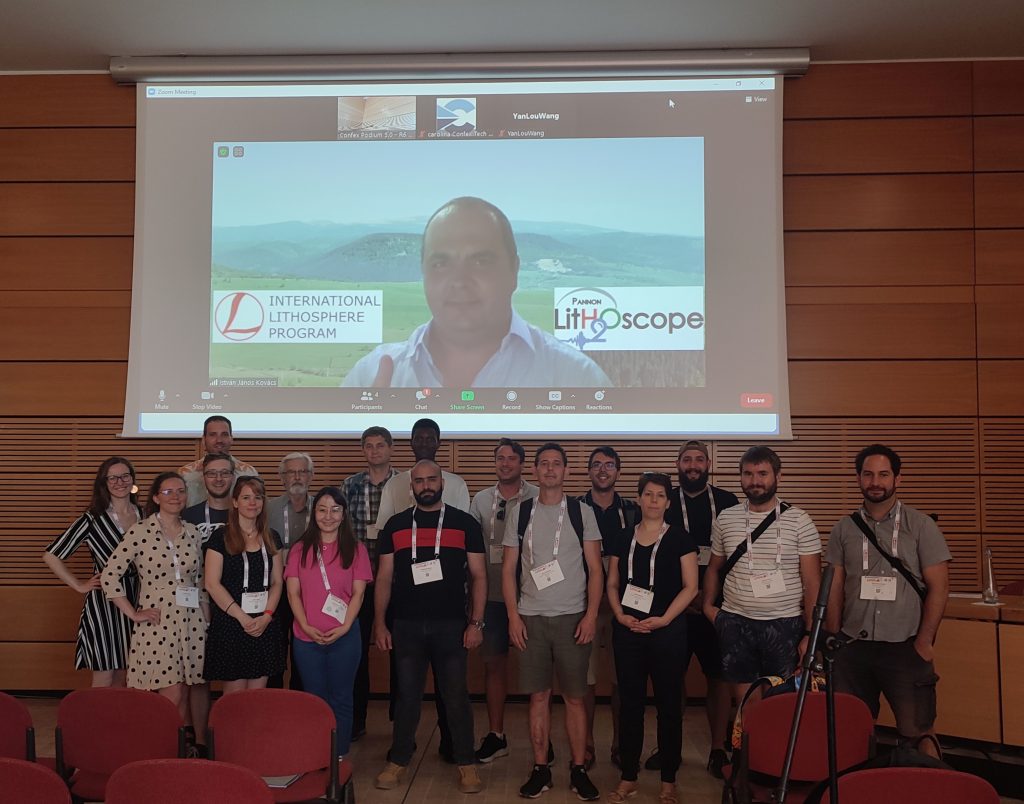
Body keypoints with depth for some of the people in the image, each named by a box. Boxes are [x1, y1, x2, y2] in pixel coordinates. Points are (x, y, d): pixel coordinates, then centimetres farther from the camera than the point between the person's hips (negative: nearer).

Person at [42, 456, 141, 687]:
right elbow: (51, 556, -4)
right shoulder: (92, 520, -7)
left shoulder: (145, 516, 4)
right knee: (103, 681, 1)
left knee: (121, 679, 13)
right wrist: (79, 585, -4)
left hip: (135, 601, 4)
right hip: (103, 602, -4)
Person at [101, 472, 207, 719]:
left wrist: (207, 620, 11)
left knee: (182, 697, 9)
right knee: (172, 697, -5)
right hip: (157, 623, -4)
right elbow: (109, 576, -7)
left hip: (191, 623, 4)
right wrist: (133, 614, -8)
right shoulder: (140, 531, -5)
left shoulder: (192, 533, 9)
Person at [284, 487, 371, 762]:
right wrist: (306, 626, -11)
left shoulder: (355, 550, 1)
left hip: (344, 637, -1)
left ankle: (339, 758, 19)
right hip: (306, 637, 2)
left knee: (340, 699, 7)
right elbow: (293, 592, 1)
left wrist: (344, 627, -14)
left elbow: (358, 593, -3)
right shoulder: (300, 550, 5)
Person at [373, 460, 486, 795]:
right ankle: (398, 761, 24)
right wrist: (380, 622, 2)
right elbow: (384, 577, 9)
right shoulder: (396, 525, 7)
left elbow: (478, 575, 2)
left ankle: (466, 765, 18)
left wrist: (476, 622, -5)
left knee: (456, 696, 5)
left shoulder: (464, 523, 2)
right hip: (406, 625, 2)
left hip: (450, 625, -1)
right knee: (406, 695, 10)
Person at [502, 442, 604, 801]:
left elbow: (595, 569, 1)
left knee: (574, 697, 4)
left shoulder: (582, 512, 1)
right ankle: (540, 769, 18)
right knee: (538, 695, 6)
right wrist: (513, 616, -1)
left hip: (572, 617, -1)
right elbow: (508, 569, 6)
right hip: (531, 618, 1)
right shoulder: (520, 512, 5)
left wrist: (591, 615, -8)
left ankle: (579, 770, 16)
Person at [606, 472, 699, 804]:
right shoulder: (623, 538, 8)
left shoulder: (679, 538, -1)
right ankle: (629, 777, 20)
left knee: (668, 705, 6)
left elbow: (690, 586, -5)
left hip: (668, 630, -2)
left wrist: (664, 619, -14)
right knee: (630, 703, 8)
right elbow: (612, 584, 10)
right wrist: (620, 614, -6)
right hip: (627, 631, 3)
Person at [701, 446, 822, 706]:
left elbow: (812, 582, -4)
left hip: (784, 625, -2)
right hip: (735, 624, 2)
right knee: (744, 701, 9)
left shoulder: (799, 521, -4)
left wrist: (811, 633, -8)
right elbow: (714, 568, 16)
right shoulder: (725, 518, 5)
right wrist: (708, 605, 4)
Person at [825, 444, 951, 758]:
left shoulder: (920, 526, -1)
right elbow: (835, 588, 10)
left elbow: (938, 587, -3)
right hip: (854, 647, 3)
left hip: (905, 647, -3)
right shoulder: (845, 528, 7)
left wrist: (924, 642, -8)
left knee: (918, 731, -1)